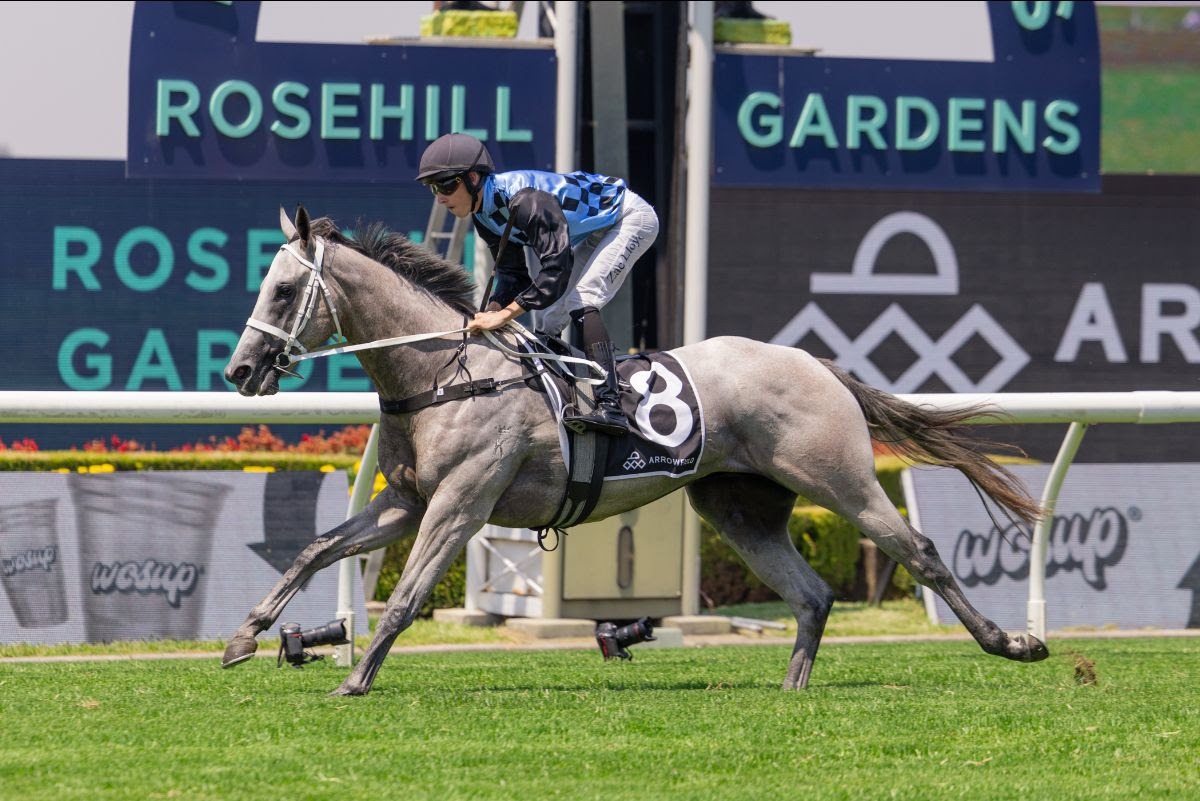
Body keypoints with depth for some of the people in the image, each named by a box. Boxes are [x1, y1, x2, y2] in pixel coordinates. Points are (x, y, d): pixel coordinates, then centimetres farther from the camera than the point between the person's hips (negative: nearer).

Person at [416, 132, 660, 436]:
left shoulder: (524, 199, -36)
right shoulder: (485, 217, -6)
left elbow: (558, 266, -41)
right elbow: (512, 274, 0)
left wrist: (507, 313, -42)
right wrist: (492, 311, -21)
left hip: (631, 217, -10)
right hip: (595, 234, 10)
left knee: (580, 302, -25)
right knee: (548, 318, 5)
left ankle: (609, 406, -33)